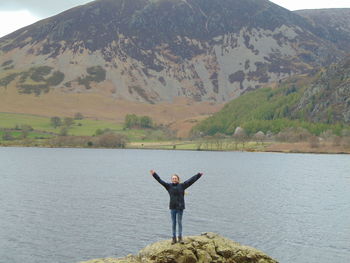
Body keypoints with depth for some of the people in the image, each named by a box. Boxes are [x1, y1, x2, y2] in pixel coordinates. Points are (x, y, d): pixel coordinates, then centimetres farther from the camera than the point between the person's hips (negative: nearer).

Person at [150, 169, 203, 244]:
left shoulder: (182, 185, 0)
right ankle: (174, 238, 14)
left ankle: (180, 238, 13)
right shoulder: (169, 186, 3)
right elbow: (160, 181, 2)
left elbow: (191, 180, -1)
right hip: (172, 207, 1)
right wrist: (154, 174, -2)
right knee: (173, 223, 8)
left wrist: (199, 175, -3)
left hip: (180, 207, -1)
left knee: (179, 222, 4)